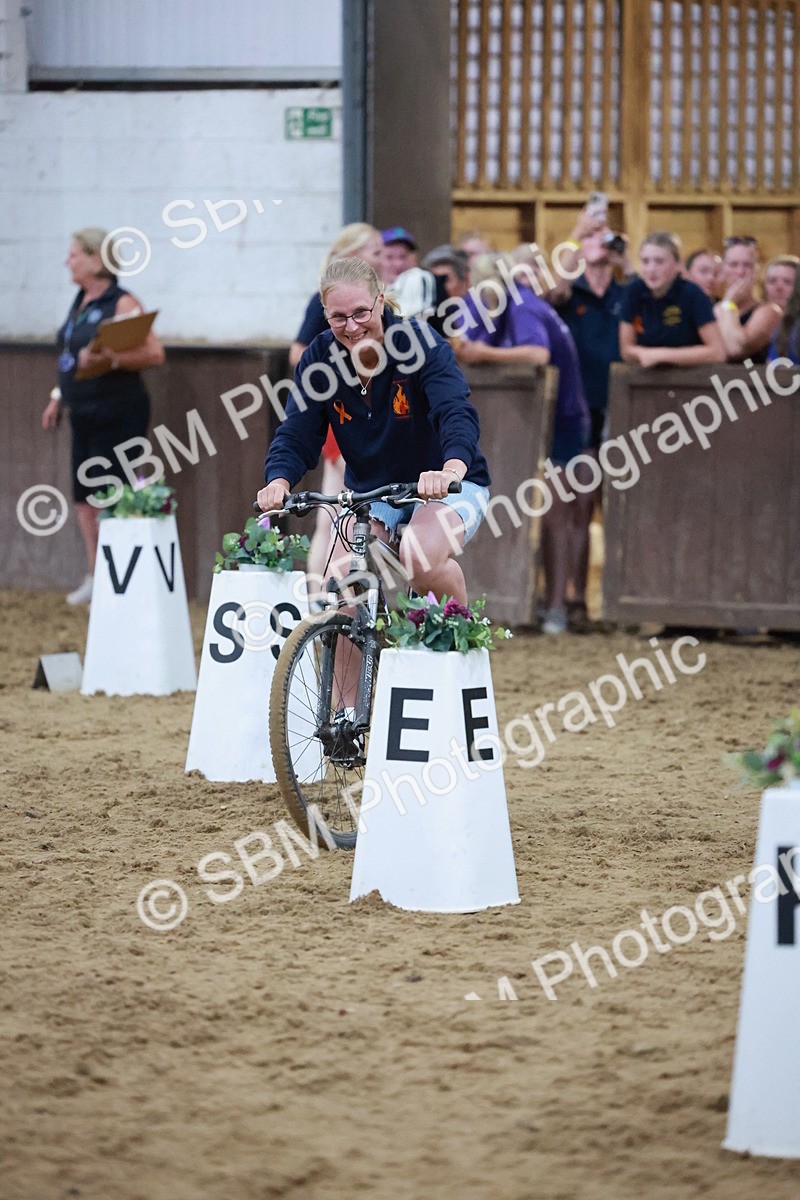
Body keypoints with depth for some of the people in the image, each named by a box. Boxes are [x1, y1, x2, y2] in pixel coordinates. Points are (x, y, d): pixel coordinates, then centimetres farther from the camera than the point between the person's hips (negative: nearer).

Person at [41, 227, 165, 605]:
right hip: (85, 415, 9)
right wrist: (59, 396, 21)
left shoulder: (121, 304, -13)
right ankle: (95, 577, 21)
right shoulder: (80, 303, 13)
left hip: (117, 414, -9)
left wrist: (110, 360, -30)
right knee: (83, 496, 11)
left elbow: (154, 353, -19)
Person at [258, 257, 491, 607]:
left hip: (447, 487, -3)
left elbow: (456, 413, -33)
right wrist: (279, 481, -35)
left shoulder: (420, 343, -19)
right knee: (342, 576, -23)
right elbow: (296, 433, -12)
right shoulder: (319, 359, -7)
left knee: (422, 557, -33)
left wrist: (452, 470, -55)